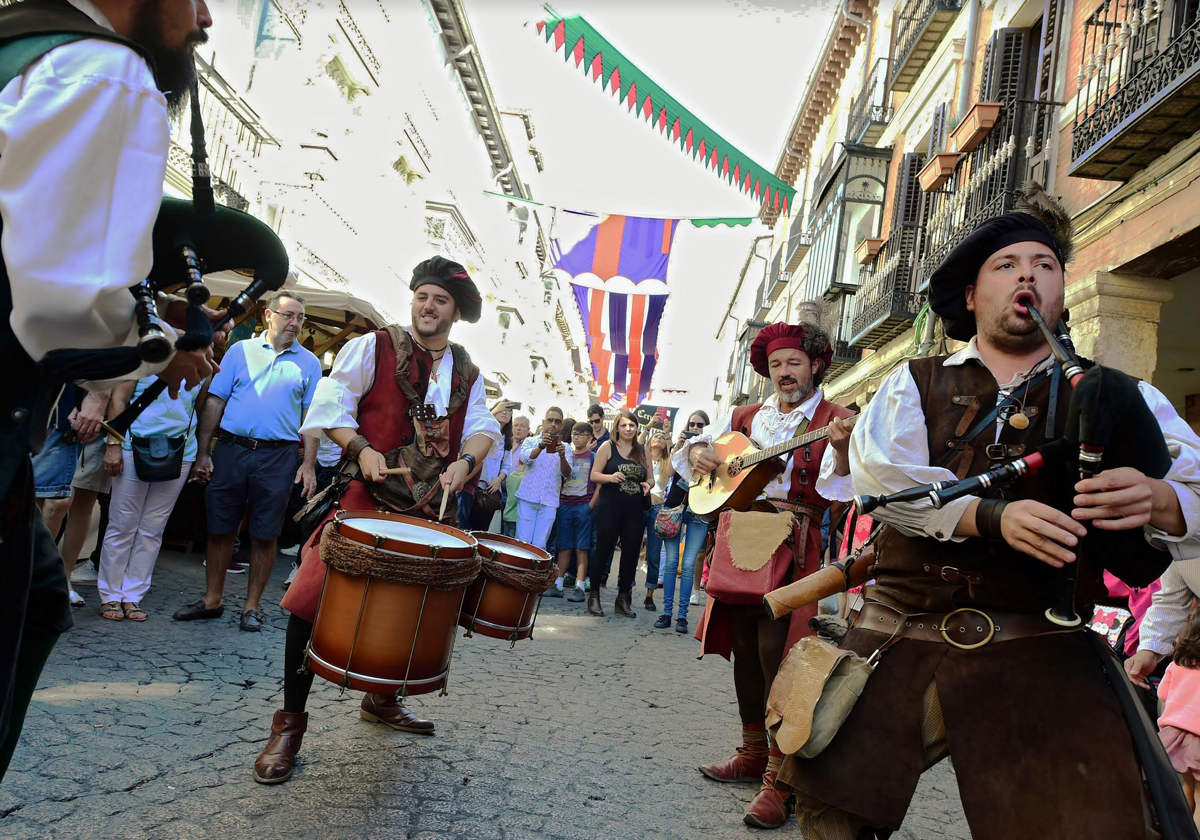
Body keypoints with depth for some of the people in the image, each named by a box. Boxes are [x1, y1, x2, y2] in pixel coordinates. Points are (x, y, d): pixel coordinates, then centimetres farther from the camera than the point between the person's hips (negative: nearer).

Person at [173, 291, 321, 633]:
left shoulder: (309, 363, 6)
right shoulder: (241, 351, 7)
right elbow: (214, 402, 5)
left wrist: (309, 464, -4)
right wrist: (202, 452, -1)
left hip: (278, 457, -1)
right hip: (230, 450, 1)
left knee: (264, 536, 4)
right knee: (220, 530, 8)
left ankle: (251, 606, 16)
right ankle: (212, 600, 22)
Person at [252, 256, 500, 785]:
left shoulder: (468, 375, 14)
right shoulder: (373, 348, 0)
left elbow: (482, 427, 5)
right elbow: (330, 404, -4)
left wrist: (465, 460, -16)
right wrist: (361, 449, -20)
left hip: (429, 507, 5)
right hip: (366, 498, -5)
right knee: (316, 598, -13)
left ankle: (380, 699, 38)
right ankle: (290, 723, 2)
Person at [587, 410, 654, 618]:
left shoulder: (643, 451, 10)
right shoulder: (607, 446, 0)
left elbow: (650, 477, 16)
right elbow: (594, 475, -2)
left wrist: (647, 484, -7)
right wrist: (611, 477, -21)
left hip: (635, 509, 4)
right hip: (610, 507, -3)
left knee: (631, 552, 5)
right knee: (604, 548, 1)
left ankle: (623, 599, 16)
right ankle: (594, 595, 12)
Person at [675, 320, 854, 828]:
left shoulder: (833, 420, 0)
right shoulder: (748, 417, 16)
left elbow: (835, 490, -13)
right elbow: (701, 445, 24)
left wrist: (839, 449, -31)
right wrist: (699, 451, 2)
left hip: (791, 544, -6)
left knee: (775, 656, -10)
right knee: (744, 651, 12)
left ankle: (779, 777, 0)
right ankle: (752, 754, 27)